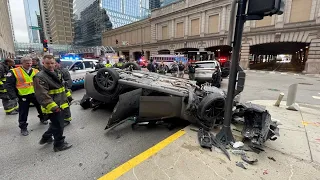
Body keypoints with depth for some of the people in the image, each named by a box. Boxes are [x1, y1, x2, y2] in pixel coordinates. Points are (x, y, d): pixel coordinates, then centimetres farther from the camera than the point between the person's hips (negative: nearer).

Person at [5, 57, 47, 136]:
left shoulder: (36, 71, 4)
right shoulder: (14, 72, -7)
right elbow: (9, 85, -7)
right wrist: (13, 95, -14)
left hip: (36, 94, 3)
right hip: (23, 95, -3)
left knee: (41, 107, 17)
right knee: (23, 113, 6)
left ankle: (42, 118, 42)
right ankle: (23, 127, 22)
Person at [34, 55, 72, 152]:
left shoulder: (57, 73, 11)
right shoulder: (40, 77, -17)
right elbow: (42, 95, -26)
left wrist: (67, 97, 23)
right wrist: (53, 107, -32)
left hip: (61, 105, 9)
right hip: (53, 107, -9)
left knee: (56, 124, 23)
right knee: (58, 126, 3)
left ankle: (46, 137, 43)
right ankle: (59, 144, 19)